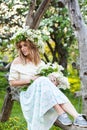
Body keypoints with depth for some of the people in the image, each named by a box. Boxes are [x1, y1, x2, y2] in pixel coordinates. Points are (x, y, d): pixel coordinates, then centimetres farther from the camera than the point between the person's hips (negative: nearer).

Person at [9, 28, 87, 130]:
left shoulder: (39, 61, 15)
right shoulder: (17, 62, 2)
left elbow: (48, 74, 12)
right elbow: (12, 83, 0)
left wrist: (51, 78, -12)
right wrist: (30, 80, -11)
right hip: (28, 93, -3)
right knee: (43, 81, -35)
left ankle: (77, 117, -51)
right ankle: (61, 113, -44)